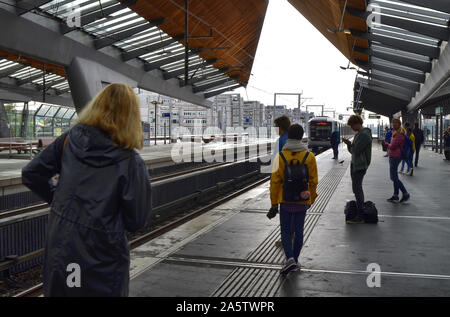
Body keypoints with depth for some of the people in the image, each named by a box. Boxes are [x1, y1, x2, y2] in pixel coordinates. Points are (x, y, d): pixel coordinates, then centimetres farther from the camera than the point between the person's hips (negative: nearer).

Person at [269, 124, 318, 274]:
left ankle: (290, 258, -8)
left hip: (285, 200, -1)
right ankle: (295, 260, 23)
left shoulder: (281, 156, -10)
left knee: (285, 231, 9)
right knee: (299, 231, 14)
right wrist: (311, 198, 13)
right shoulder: (309, 156, -6)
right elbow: (313, 180, -1)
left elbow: (275, 181, -10)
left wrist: (274, 203, -2)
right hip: (302, 200, 2)